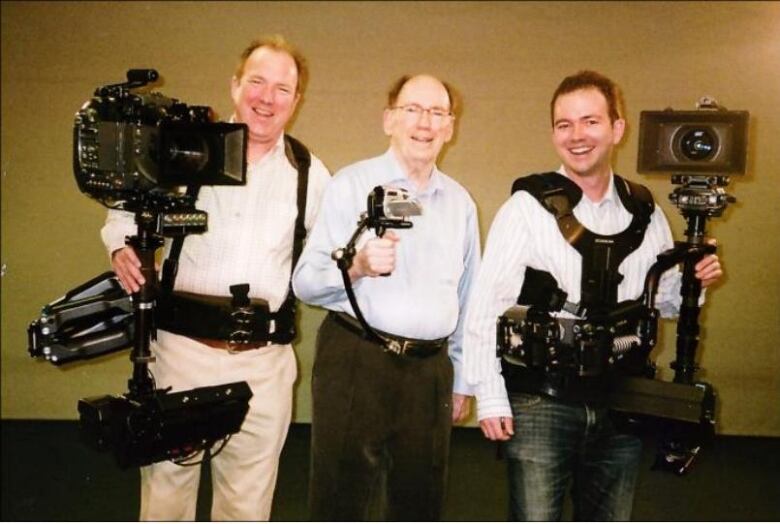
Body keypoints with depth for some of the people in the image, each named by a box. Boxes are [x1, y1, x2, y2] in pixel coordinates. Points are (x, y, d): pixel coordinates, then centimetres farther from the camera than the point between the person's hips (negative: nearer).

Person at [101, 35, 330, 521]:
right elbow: (129, 206, 14)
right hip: (182, 345, 0)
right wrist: (121, 243, -7)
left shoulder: (310, 175, 7)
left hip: (265, 360, 1)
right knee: (166, 483, 9)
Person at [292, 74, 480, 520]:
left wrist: (462, 381, 18)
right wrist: (357, 265, -27)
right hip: (355, 363, -4)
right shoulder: (351, 185, -2)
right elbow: (305, 283, -8)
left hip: (431, 368, 5)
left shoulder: (460, 202, 12)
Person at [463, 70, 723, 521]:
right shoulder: (528, 208, -9)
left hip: (621, 404, 5)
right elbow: (488, 307, -10)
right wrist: (491, 398, -12)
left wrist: (694, 282, -5)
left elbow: (665, 300, 16)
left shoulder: (646, 213, 6)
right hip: (540, 403, -4)